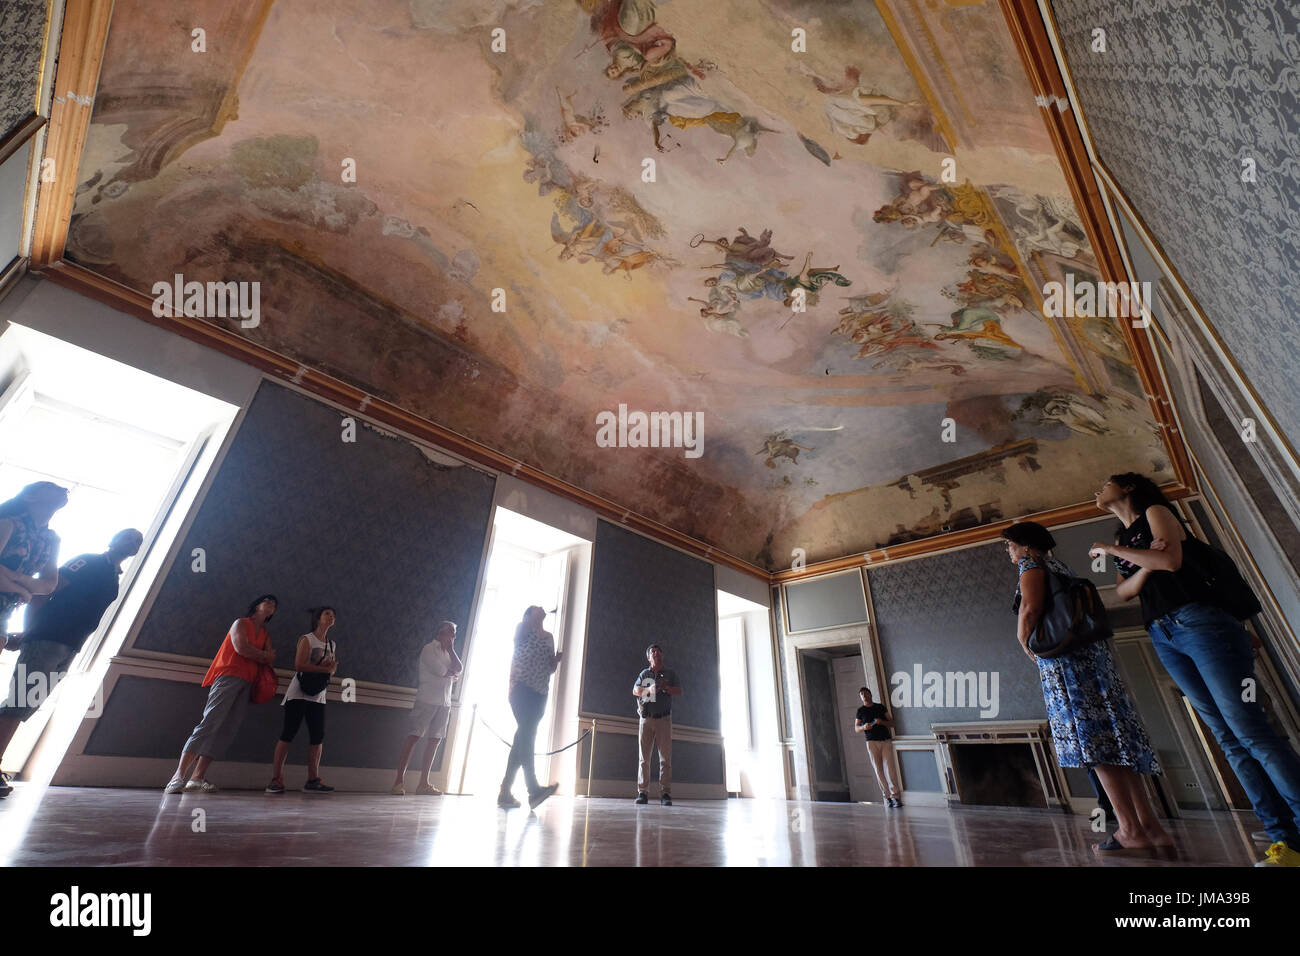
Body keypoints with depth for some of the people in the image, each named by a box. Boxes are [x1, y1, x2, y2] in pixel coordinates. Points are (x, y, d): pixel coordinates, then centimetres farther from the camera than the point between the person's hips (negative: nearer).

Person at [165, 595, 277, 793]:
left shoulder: (265, 634, 25)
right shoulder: (241, 623, 7)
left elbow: (270, 660, 16)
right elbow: (241, 648, -9)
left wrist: (261, 657, -3)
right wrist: (263, 655, 5)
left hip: (246, 684, 6)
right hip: (228, 676, -6)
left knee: (226, 731, -3)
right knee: (210, 722, -18)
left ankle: (197, 777, -4)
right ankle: (179, 775, -18)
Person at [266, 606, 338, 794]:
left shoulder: (332, 645, 17)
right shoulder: (306, 639, -1)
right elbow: (299, 665, -13)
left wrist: (331, 667, -7)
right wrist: (324, 668, -11)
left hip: (318, 696, 6)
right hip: (299, 692, -6)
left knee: (318, 736, -1)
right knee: (288, 733, -8)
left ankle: (313, 780, 1)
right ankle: (276, 779, -3)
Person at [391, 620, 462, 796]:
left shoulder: (448, 652, 18)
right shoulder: (429, 649, -2)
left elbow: (459, 670, 5)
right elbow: (439, 670, -14)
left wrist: (451, 650, 1)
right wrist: (452, 674, 4)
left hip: (444, 703, 7)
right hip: (427, 700, -6)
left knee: (434, 740, 5)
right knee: (413, 737, -7)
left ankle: (424, 783, 9)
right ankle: (399, 780, 0)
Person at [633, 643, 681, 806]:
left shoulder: (670, 673, 11)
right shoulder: (644, 673, 13)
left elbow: (679, 692, 5)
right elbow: (635, 690, 1)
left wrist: (665, 687, -13)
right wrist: (649, 689, -18)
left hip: (664, 719, -1)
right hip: (646, 719, 1)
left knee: (666, 757, -5)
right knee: (644, 757, 0)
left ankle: (665, 794, -3)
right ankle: (643, 793, 3)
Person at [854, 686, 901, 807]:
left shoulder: (880, 707, 13)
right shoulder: (860, 711, 11)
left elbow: (892, 723, 11)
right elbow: (856, 729, 10)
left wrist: (882, 722, -8)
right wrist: (864, 727, -11)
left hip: (886, 740, 0)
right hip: (872, 742, 0)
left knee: (889, 769, -10)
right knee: (879, 770, -3)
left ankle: (895, 796, -8)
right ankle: (887, 797, 4)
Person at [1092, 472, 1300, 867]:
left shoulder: (1155, 512, 6)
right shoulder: (1123, 541, 23)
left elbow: (1172, 560, -11)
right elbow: (1124, 591, 7)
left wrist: (1112, 549, -4)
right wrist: (1147, 563, -9)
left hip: (1198, 623, -6)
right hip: (1163, 638, 6)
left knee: (1249, 730, -12)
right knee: (1228, 737, 1)